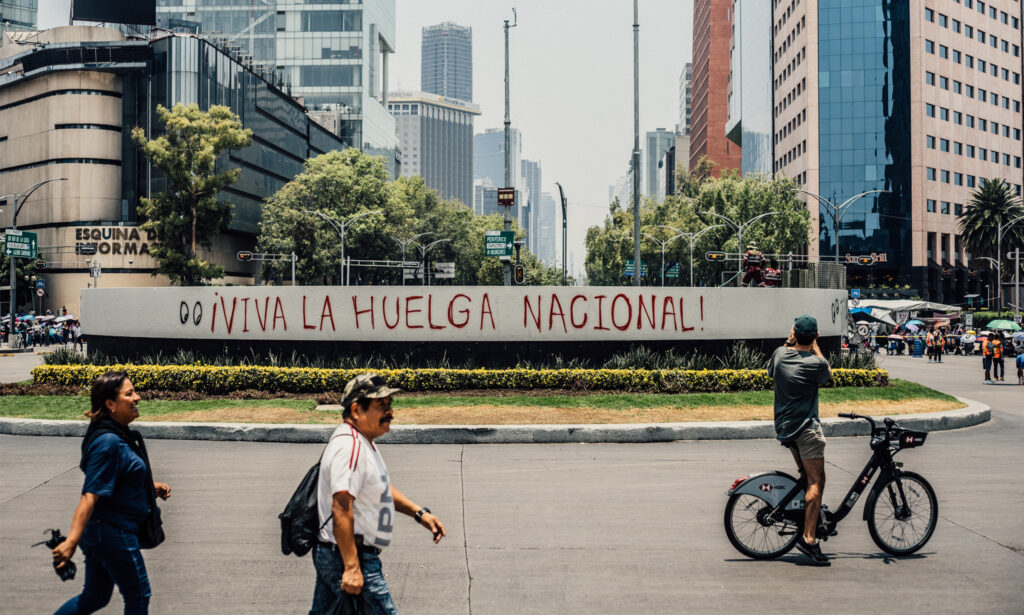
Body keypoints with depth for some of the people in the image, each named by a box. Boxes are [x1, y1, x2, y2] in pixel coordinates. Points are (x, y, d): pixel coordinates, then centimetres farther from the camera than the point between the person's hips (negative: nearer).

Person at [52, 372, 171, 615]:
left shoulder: (121, 435, 7)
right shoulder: (108, 442, -23)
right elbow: (90, 496, -28)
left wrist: (151, 487, 12)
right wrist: (71, 541, -33)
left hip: (100, 531, 9)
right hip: (114, 533, -9)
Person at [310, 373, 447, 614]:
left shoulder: (361, 441, 14)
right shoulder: (350, 446, -21)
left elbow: (382, 488, 27)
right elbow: (341, 510, -28)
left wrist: (419, 513, 18)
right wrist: (352, 567, -29)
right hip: (347, 557, -11)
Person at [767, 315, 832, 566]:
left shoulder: (780, 354, 1)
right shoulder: (816, 364, -14)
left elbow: (770, 371, 24)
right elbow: (827, 375, 11)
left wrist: (789, 343, 19)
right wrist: (815, 347, 11)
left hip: (784, 426, 7)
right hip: (806, 426, -7)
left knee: (808, 476, 24)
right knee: (816, 481, -7)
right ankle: (809, 538, -15)